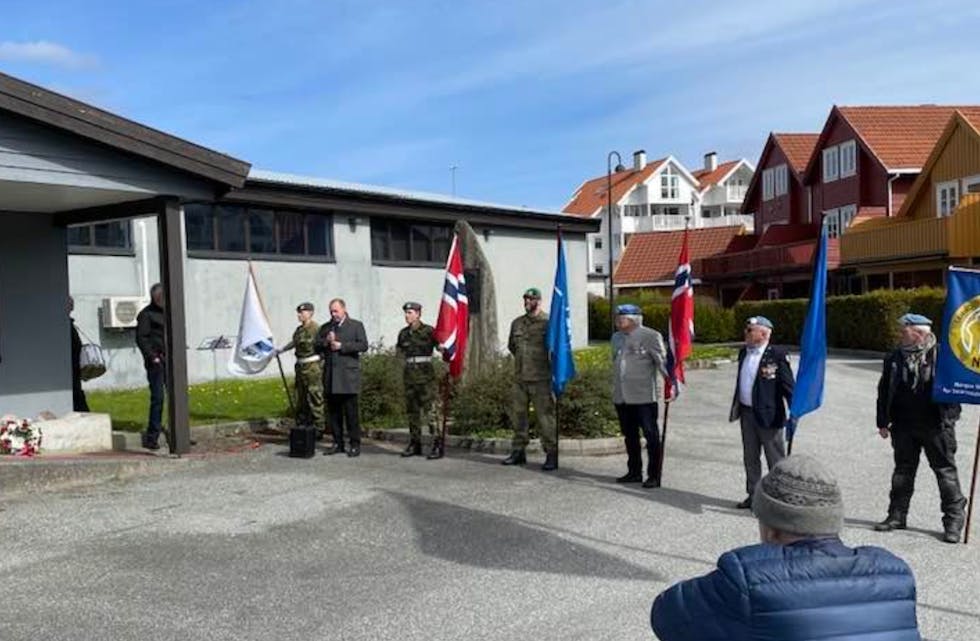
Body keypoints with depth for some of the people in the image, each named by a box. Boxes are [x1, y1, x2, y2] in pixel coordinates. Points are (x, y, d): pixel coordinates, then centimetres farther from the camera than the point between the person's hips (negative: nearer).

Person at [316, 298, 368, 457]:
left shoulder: (356, 325, 6)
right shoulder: (325, 327, 18)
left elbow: (363, 345, -7)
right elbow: (316, 347, 13)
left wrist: (342, 346, -11)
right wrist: (325, 342, -7)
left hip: (348, 375, -4)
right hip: (330, 376, 4)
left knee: (351, 411, -4)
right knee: (333, 411, 6)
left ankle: (355, 444, 2)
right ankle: (337, 443, 14)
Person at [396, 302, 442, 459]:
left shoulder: (428, 330, -5)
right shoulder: (404, 333, 11)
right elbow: (398, 347, 30)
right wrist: (405, 357, 15)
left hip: (424, 372, -6)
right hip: (409, 373, 6)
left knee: (428, 408, -12)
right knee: (412, 409, 8)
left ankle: (438, 444, -11)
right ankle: (415, 444, 16)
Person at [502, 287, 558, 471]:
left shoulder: (548, 323, -7)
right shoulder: (517, 323, 12)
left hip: (541, 378, -6)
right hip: (520, 378, 6)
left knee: (545, 416, -5)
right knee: (518, 414, 11)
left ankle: (551, 454, 0)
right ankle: (518, 451, 22)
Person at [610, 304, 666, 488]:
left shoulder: (650, 336, -7)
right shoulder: (617, 338, 14)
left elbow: (662, 361, -11)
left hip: (644, 396, -7)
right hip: (621, 397, 7)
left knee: (651, 436, 1)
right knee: (630, 436, 15)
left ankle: (654, 475, 8)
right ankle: (634, 472, 26)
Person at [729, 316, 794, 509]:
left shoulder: (776, 356, -14)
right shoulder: (744, 353, 8)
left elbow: (789, 386, -13)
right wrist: (736, 408, 17)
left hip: (768, 415, -7)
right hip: (747, 413, 7)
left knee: (776, 460, 5)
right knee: (750, 458, 17)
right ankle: (753, 495, 30)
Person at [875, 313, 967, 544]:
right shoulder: (894, 359, 4)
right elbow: (884, 392, 9)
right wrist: (883, 422, 8)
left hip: (937, 426, -4)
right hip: (904, 427, 4)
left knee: (945, 471, 2)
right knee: (903, 471, 13)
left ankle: (953, 520, 13)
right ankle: (897, 515, 23)